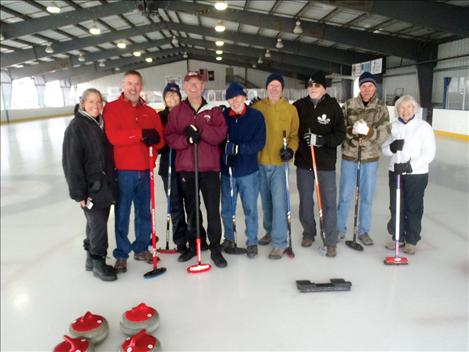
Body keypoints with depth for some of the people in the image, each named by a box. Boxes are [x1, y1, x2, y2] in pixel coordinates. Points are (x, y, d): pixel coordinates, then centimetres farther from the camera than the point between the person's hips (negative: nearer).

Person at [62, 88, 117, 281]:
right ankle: (98, 262, 11)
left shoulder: (101, 124, 10)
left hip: (105, 183, 7)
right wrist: (79, 192, -17)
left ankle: (92, 258, 30)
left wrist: (111, 179, 14)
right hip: (90, 186, -7)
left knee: (97, 222, 14)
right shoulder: (76, 126, -10)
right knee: (98, 223, -5)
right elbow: (72, 162, -14)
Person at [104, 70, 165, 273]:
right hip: (123, 170, -4)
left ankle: (141, 248, 29)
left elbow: (161, 140, 9)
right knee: (122, 214, 3)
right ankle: (121, 254, 17)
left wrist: (155, 139, -15)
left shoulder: (149, 112, 13)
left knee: (144, 212, 13)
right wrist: (141, 134, -22)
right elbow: (113, 136, -16)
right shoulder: (112, 108, 0)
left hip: (145, 170, 4)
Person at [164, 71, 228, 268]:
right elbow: (170, 137, 0)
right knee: (190, 209, 12)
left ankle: (215, 248, 11)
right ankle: (193, 246, 26)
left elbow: (220, 134, -6)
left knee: (213, 209, -1)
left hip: (210, 167, -1)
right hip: (185, 167, 2)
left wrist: (199, 130, -17)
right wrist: (187, 139, -17)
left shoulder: (213, 110, 6)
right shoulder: (176, 112, 8)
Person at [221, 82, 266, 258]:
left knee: (250, 209, 6)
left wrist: (238, 148, -22)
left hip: (249, 172, -2)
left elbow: (259, 143, -11)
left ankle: (252, 242, 23)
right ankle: (229, 238, 34)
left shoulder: (256, 116, -6)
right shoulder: (223, 116, -1)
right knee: (226, 209, 13)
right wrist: (226, 154, -14)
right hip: (226, 170, 2)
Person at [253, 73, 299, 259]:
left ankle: (280, 242, 4)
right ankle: (270, 231, 35)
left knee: (279, 202, -7)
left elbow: (295, 134, 2)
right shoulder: (257, 107, 4)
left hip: (279, 162, -3)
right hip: (260, 162, 3)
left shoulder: (290, 109, 1)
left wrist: (290, 149, -15)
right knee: (266, 200, 16)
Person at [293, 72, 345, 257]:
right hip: (303, 160, 2)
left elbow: (340, 134, -6)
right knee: (305, 200, 13)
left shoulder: (333, 106, -5)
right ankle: (308, 233, 33)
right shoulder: (299, 105, -1)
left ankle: (331, 242, 15)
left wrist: (322, 140, -21)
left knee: (329, 202, 2)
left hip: (326, 162, -2)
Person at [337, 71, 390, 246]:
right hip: (349, 156, -1)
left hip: (370, 158, 1)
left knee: (367, 197, 11)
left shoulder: (381, 107, -2)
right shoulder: (349, 104, -3)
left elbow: (384, 133, -10)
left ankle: (363, 231, 28)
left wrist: (368, 131, -28)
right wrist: (351, 130, -25)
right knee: (345, 195, 10)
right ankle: (340, 228, 28)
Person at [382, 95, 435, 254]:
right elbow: (384, 148, 7)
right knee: (395, 207, 11)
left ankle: (412, 241, 21)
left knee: (413, 208, 6)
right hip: (395, 173, 4)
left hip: (417, 175, -4)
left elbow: (429, 153, -13)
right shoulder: (393, 126, 4)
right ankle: (398, 237, 27)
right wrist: (392, 147, -16)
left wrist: (409, 165, -22)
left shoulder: (424, 127, -9)